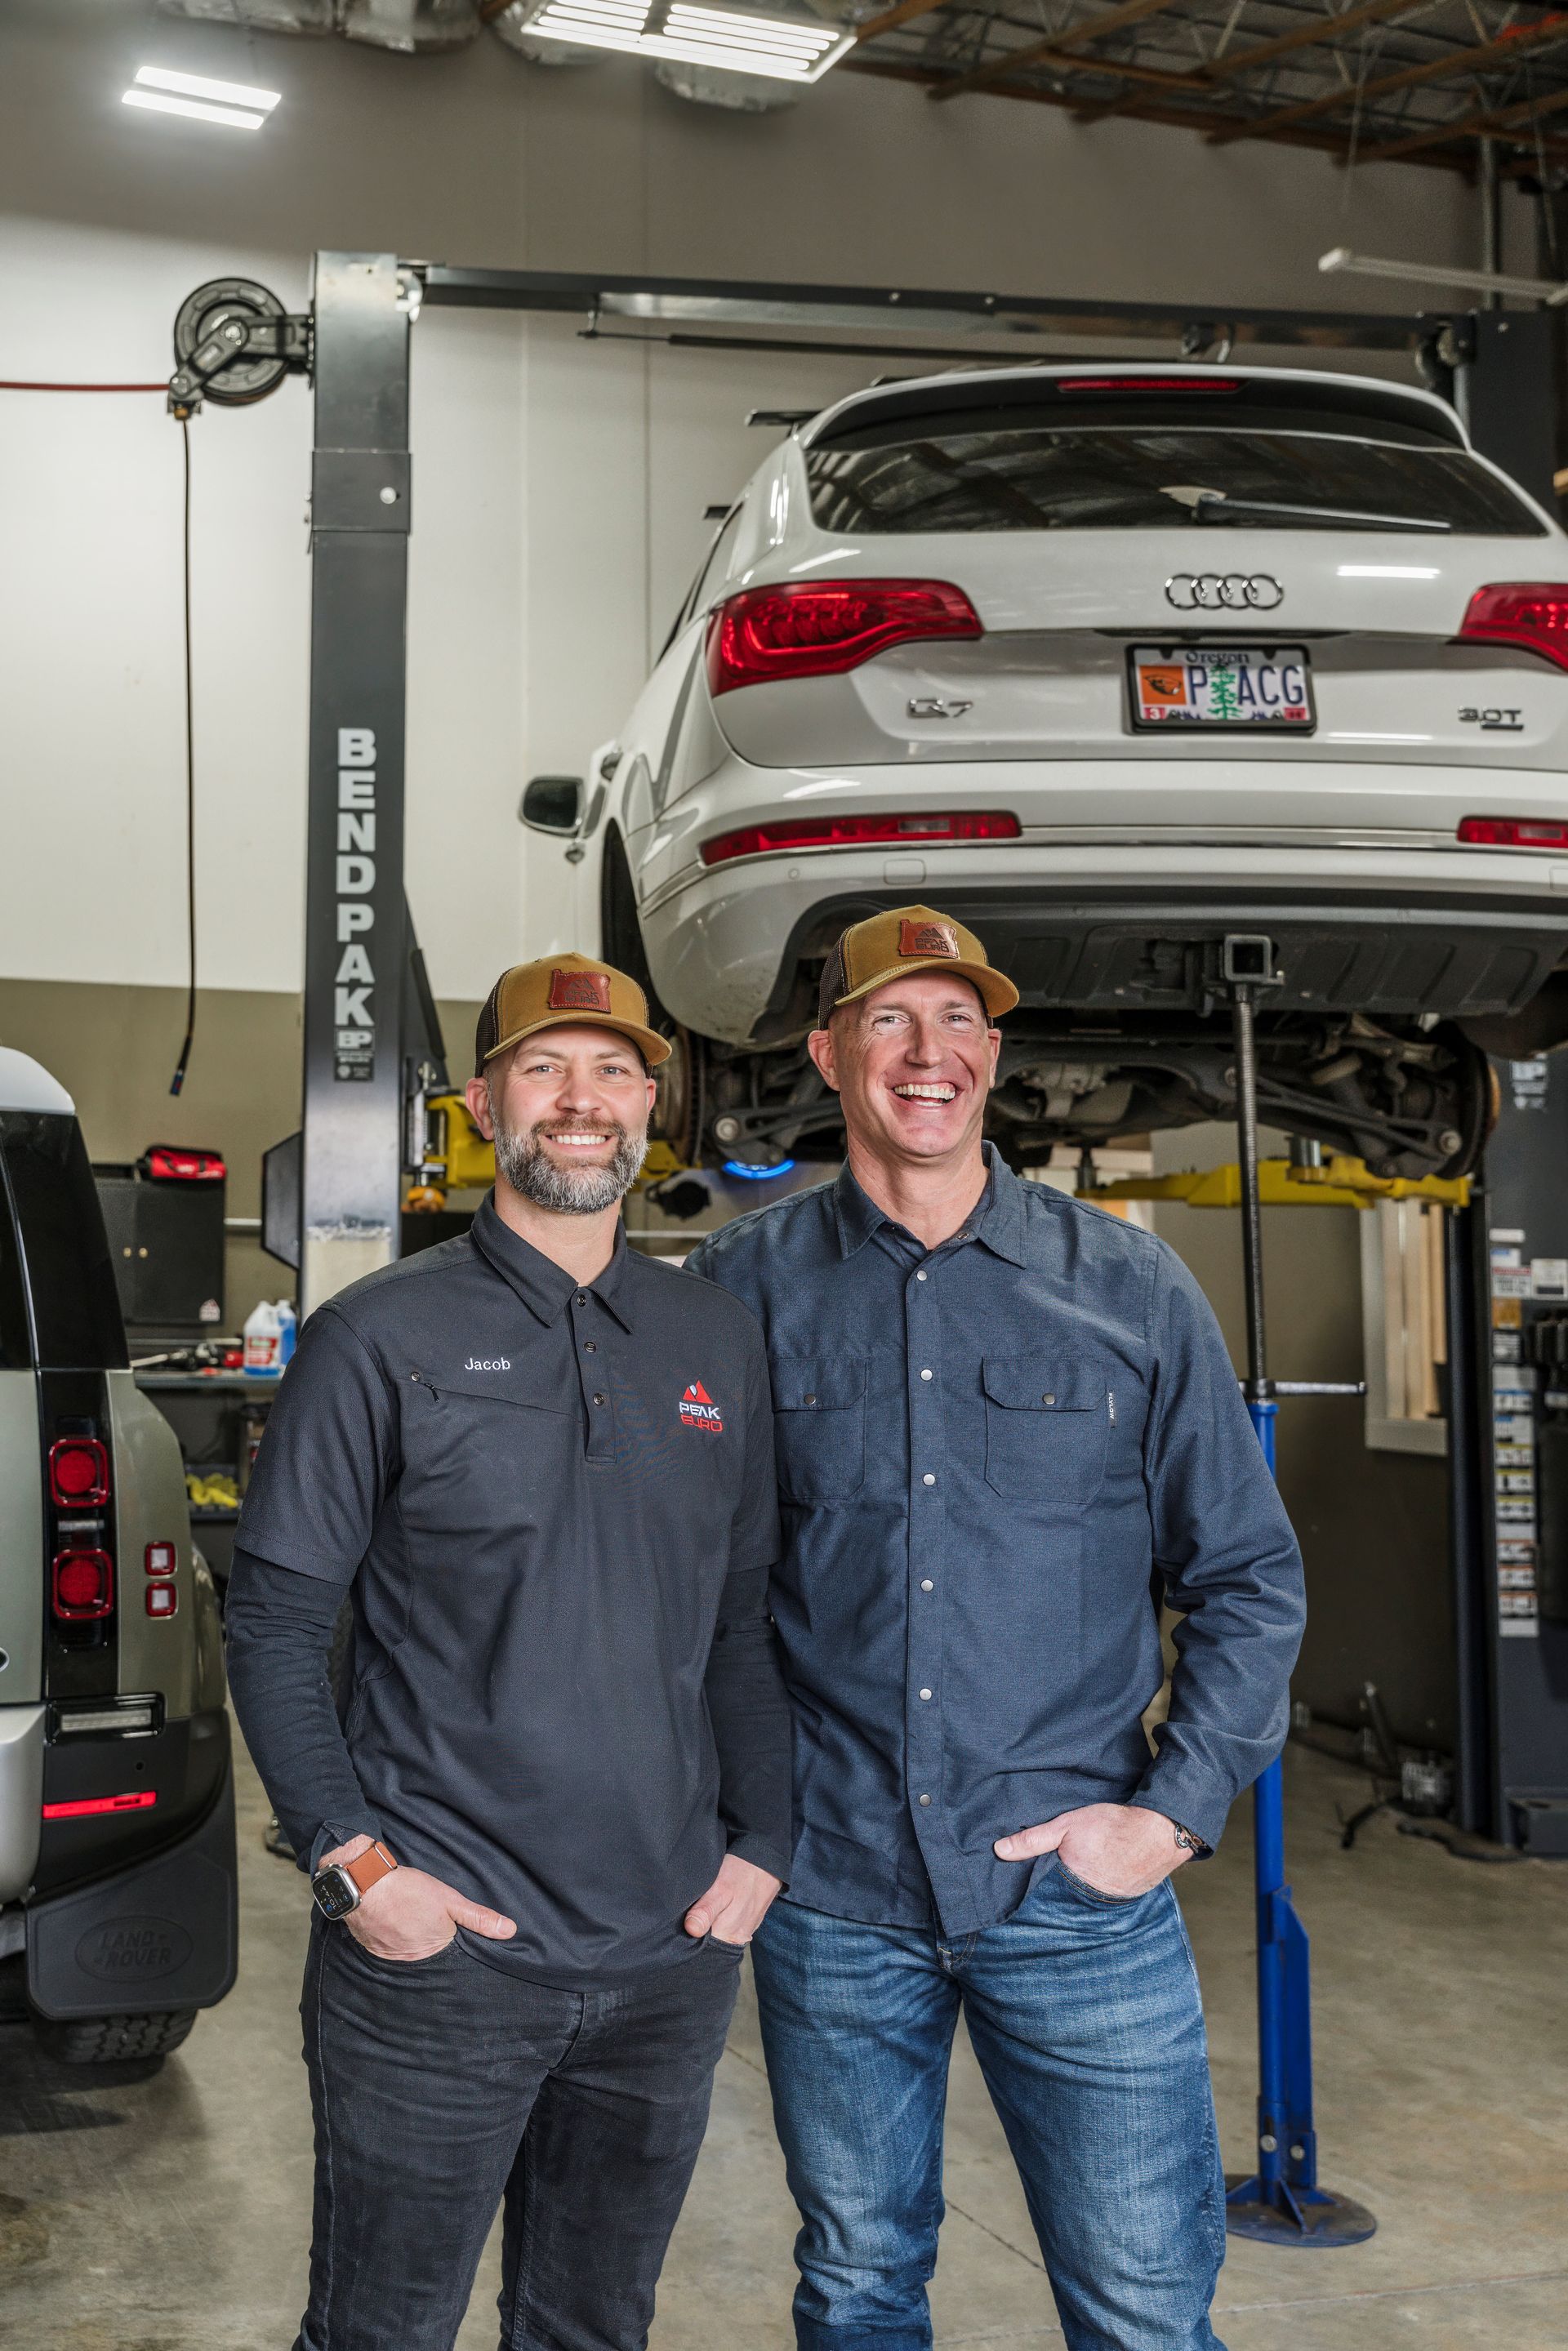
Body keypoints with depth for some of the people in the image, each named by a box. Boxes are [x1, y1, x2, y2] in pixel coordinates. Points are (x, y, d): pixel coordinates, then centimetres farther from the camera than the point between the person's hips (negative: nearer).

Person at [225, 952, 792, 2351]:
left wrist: (761, 1846, 3)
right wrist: (354, 1862, -12)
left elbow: (749, 1622, 12)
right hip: (437, 1953, -3)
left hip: (670, 1957, 4)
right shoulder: (383, 1340, -4)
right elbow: (275, 1622, -4)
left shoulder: (718, 1342, 8)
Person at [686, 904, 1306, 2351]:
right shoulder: (745, 1286, 1)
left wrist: (1177, 1811, -3)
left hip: (1077, 1886, 0)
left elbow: (1248, 1573, 5)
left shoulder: (1130, 1286, 1)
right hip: (833, 1890, 1)